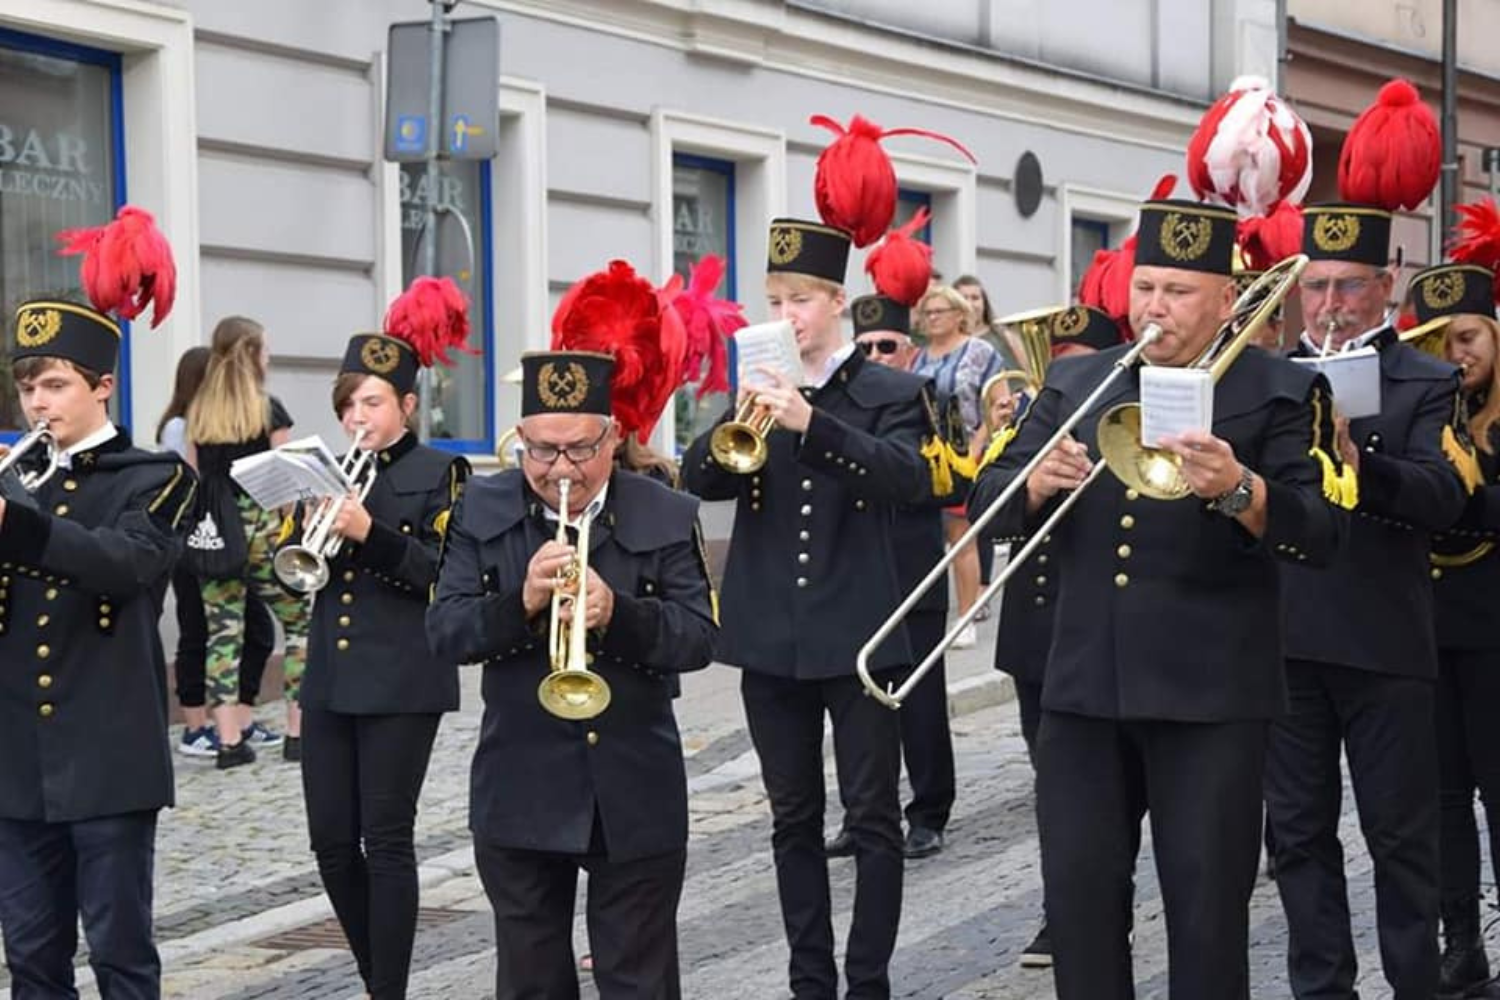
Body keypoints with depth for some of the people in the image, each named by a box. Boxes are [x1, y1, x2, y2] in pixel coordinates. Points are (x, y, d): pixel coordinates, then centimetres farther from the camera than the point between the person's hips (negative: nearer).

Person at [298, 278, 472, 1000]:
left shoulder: (438, 473, -3)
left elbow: (443, 573, -12)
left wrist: (370, 533, -23)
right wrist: (313, 529, -8)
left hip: (402, 681, -6)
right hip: (330, 677, 6)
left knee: (386, 840, -4)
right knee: (332, 845, 6)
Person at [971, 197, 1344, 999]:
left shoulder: (1281, 392, -2)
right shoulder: (1072, 384, 11)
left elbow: (1318, 534, -12)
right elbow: (989, 498, 6)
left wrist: (1239, 491, -31)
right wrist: (1036, 484, -15)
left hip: (1209, 689, -4)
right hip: (1082, 682, 4)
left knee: (1207, 902, 3)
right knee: (1077, 893, 8)